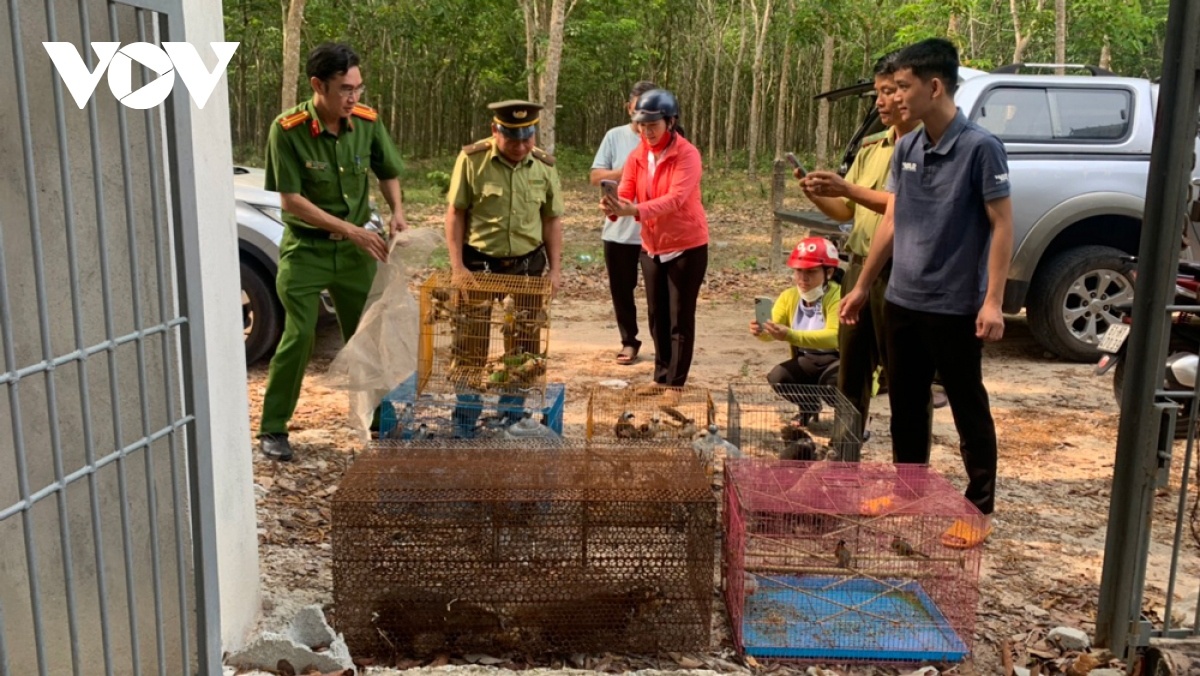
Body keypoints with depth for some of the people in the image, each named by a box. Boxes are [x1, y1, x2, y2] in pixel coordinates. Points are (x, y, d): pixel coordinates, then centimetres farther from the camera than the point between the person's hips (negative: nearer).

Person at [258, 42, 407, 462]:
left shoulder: (366, 122, -6)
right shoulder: (288, 129, -18)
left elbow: (387, 172, 10)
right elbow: (291, 199, -18)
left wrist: (396, 212, -9)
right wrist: (353, 230, -22)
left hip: (354, 250, 4)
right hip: (305, 250, -4)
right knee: (299, 337, -7)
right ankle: (272, 429, 8)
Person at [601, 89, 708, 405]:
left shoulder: (687, 154, -16)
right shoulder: (637, 156, 2)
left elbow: (675, 199, -30)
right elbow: (625, 194, -8)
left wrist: (636, 210, -44)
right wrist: (614, 207, -33)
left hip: (686, 246, -6)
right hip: (651, 247, 6)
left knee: (680, 319, 1)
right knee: (657, 317, 13)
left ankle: (675, 383, 10)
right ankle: (661, 377, 27)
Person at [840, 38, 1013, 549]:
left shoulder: (980, 148, -13)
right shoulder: (906, 149, 5)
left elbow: (1001, 226, -12)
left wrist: (992, 301, -19)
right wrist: (862, 286, 13)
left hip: (956, 308, -6)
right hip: (902, 302, 6)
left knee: (969, 411, 6)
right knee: (905, 405, 16)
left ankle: (980, 508, 20)